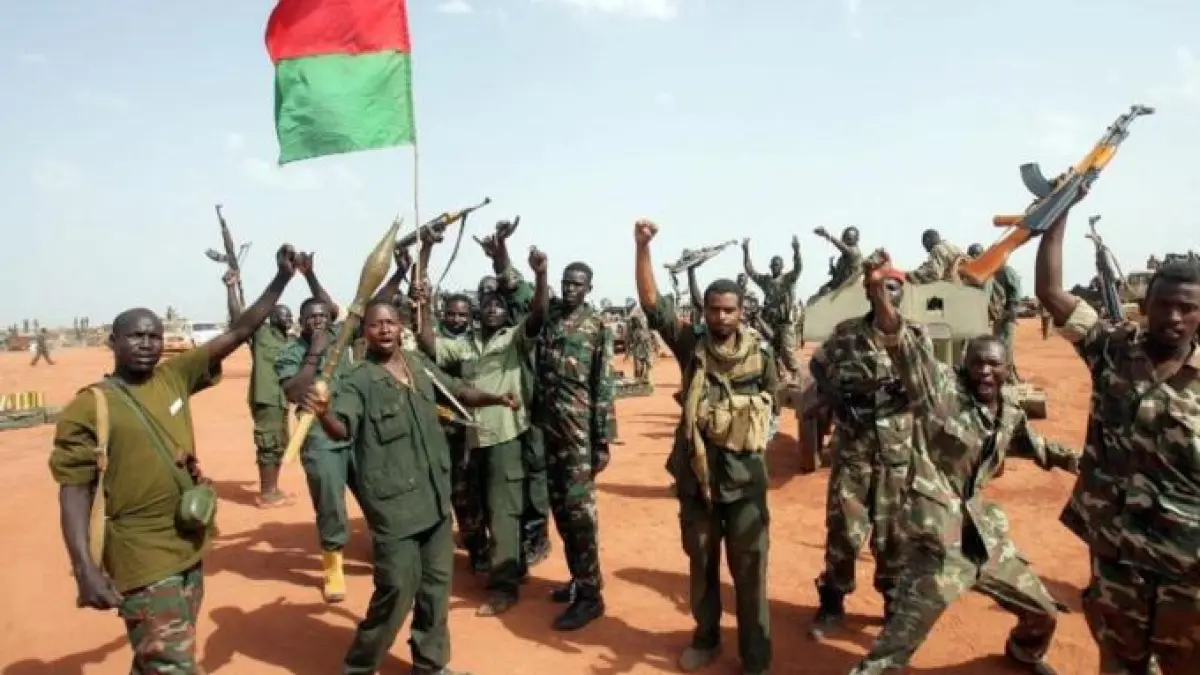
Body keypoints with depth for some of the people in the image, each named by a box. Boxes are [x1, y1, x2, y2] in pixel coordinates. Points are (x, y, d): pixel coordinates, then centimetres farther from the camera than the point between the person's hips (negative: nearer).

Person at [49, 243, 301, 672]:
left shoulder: (175, 377, 3)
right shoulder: (88, 407, -10)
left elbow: (238, 333, 1)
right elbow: (74, 489, -11)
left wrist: (282, 278, -6)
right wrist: (85, 569, -20)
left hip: (191, 544, 6)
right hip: (143, 559, -5)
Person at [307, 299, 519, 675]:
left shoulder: (420, 365, 4)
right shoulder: (358, 382, -12)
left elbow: (459, 393, 19)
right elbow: (341, 430, -27)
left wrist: (496, 398, 5)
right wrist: (323, 414, -48)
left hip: (434, 496, 6)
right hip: (393, 502, -6)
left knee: (436, 583, 17)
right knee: (397, 590, -4)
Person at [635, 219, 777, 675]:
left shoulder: (760, 357, -4)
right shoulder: (691, 346, -4)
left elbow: (773, 408, 10)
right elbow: (652, 303, -13)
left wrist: (754, 439, -3)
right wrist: (643, 247, -22)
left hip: (744, 477, -1)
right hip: (695, 474, 1)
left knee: (749, 571, 7)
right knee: (701, 564, 18)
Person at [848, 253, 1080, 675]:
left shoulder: (1010, 414, 6)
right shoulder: (942, 388, -13)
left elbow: (1031, 444, 32)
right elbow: (904, 344, -31)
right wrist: (878, 292, -46)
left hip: (985, 536, 8)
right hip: (937, 540, -7)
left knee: (1044, 614, 28)